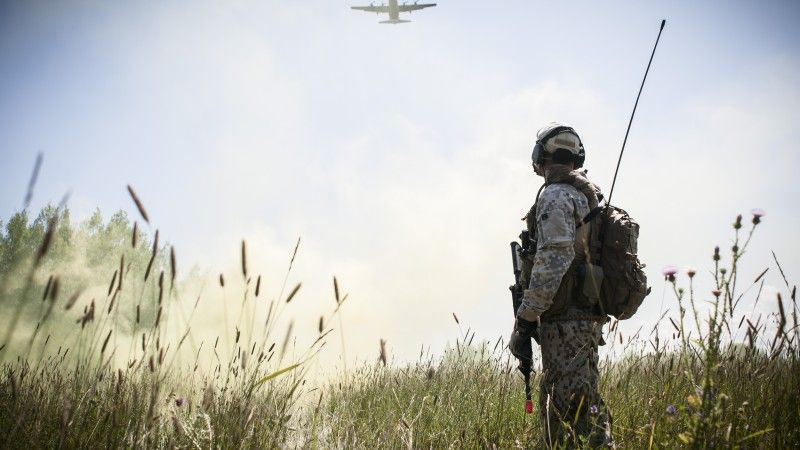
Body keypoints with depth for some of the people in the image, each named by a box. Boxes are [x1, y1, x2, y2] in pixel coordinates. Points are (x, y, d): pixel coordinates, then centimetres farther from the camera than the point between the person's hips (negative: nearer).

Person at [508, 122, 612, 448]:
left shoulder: (555, 196, -10)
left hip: (565, 321, -10)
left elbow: (552, 262, -19)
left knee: (568, 410, -9)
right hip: (590, 316, 10)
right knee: (586, 405, 14)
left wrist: (524, 321, -18)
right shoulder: (589, 197, 19)